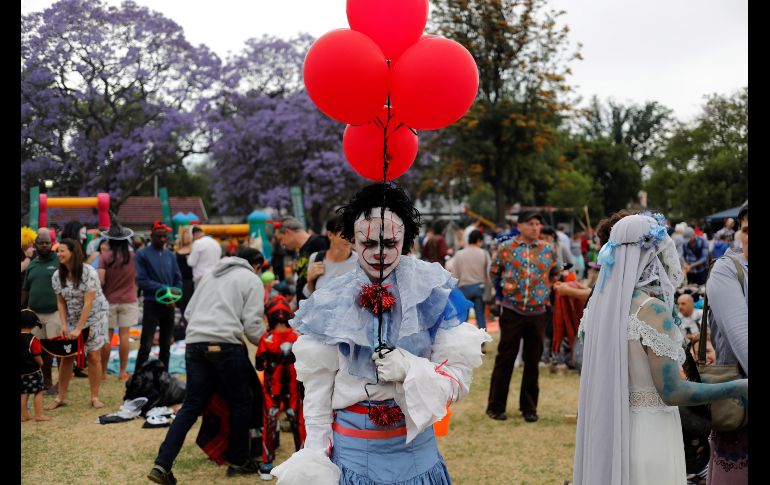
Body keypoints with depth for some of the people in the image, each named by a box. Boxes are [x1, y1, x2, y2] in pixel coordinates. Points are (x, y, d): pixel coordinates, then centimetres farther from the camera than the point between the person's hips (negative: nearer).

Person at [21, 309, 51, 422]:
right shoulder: (33, 340, -18)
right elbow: (37, 358, -16)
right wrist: (41, 363, 3)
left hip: (22, 372, 6)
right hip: (33, 371, -6)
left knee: (23, 393, 14)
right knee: (38, 392, 3)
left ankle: (24, 415, 18)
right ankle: (39, 415, 3)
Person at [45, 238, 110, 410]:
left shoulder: (88, 272, -20)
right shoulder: (57, 276, -4)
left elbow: (88, 303, -21)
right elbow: (61, 302, 3)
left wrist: (78, 328, -22)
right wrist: (64, 325, -9)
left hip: (94, 316, -4)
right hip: (72, 318, 4)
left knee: (94, 356, -4)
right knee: (66, 356, 1)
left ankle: (95, 397, 7)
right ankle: (60, 397, 11)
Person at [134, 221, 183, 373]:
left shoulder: (170, 255, 10)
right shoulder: (142, 254, -5)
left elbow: (178, 279, 11)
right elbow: (141, 280, -12)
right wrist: (163, 289, -17)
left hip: (169, 305, 5)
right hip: (152, 304, -5)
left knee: (166, 345, 12)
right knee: (146, 344, -9)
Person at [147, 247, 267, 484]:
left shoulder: (211, 275, 24)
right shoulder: (252, 280, 7)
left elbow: (189, 311, 25)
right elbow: (252, 324, -2)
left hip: (194, 343, 6)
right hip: (225, 345, -6)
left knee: (192, 405, 7)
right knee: (241, 402, 12)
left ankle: (162, 464, -2)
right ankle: (238, 461, 20)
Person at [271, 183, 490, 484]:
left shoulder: (433, 294, -7)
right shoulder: (331, 303, -4)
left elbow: (459, 376, -7)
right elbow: (318, 389, 1)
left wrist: (410, 369, -24)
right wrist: (316, 459, -2)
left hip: (415, 447, 0)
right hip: (351, 451, 0)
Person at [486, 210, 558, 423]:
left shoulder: (548, 250, 5)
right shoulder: (507, 248, -2)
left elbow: (554, 275, 20)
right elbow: (493, 273, 8)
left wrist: (545, 291, 11)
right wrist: (505, 288, 5)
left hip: (538, 313, 2)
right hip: (512, 312, -2)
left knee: (533, 361, 8)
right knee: (505, 359, 2)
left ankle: (529, 407, 19)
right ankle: (495, 407, 10)